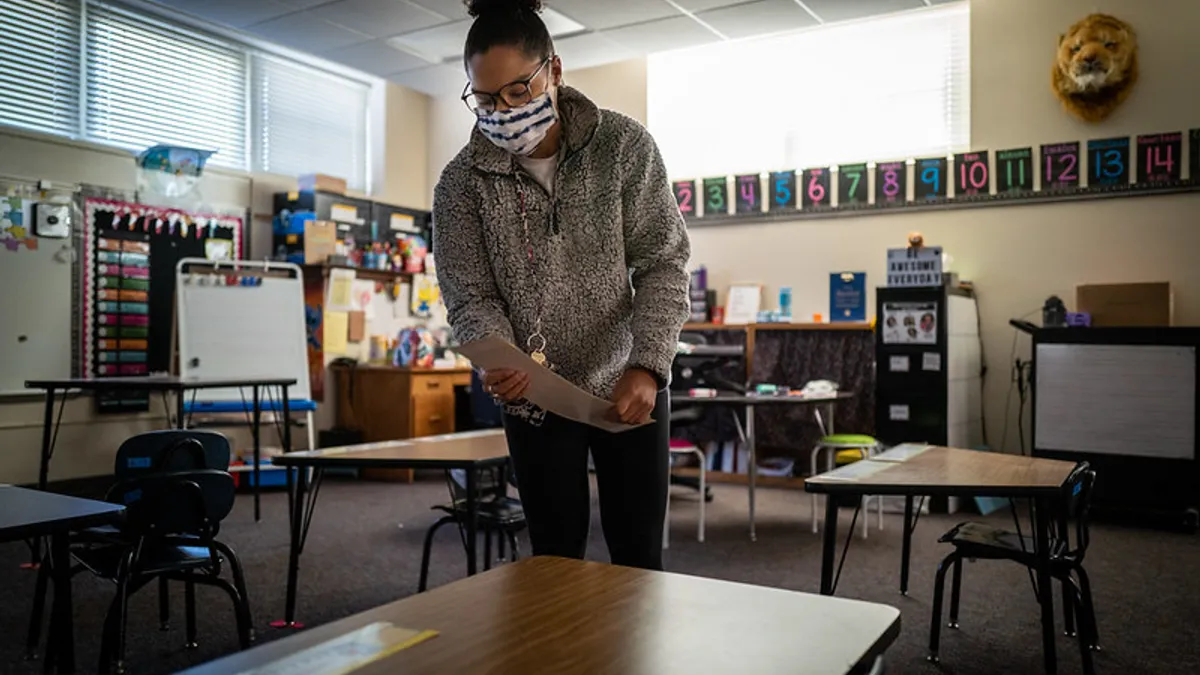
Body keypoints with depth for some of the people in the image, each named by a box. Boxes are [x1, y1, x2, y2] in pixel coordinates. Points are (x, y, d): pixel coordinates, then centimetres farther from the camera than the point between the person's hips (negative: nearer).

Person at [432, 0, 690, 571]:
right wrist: (500, 363, -28)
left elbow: (663, 263, -10)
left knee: (639, 559, 7)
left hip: (630, 388, 0)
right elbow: (470, 298, -6)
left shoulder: (624, 145, -10)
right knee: (556, 560, 8)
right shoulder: (461, 184, -8)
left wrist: (647, 366, -23)